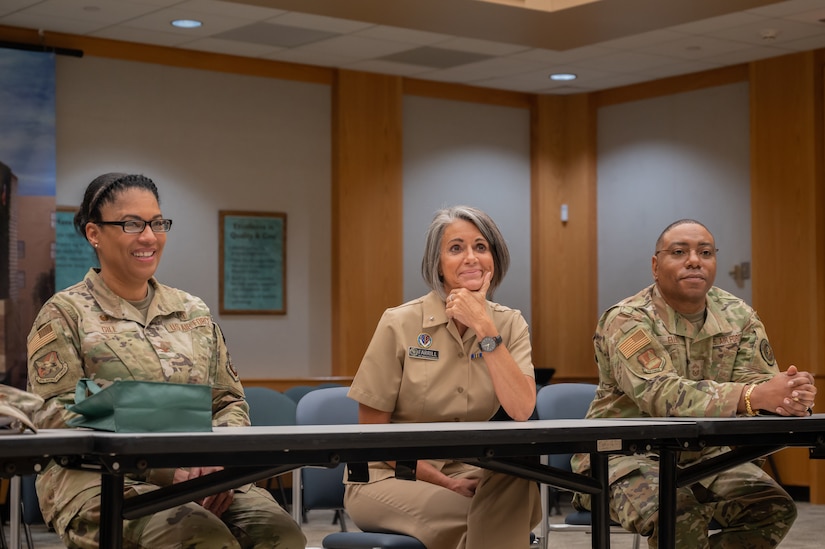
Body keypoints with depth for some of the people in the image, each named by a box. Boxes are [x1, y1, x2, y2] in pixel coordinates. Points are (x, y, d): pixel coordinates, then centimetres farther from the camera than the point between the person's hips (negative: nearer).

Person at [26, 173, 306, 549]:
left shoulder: (193, 313, 19)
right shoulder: (65, 313, 5)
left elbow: (230, 403, 19)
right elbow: (58, 415, -6)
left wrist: (218, 460, -6)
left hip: (202, 478, 4)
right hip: (101, 481, -4)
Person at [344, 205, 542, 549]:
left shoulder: (509, 324, -1)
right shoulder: (401, 324, -9)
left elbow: (521, 411, -18)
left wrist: (484, 328, -21)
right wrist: (444, 481, -14)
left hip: (468, 474, 3)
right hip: (387, 478, -3)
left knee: (517, 483, -31)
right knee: (478, 516, -32)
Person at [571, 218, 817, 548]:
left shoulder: (738, 316, 2)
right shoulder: (627, 320, -17)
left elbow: (759, 381, -9)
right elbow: (661, 394, -31)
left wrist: (791, 395, -36)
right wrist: (753, 397, -42)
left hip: (704, 453, 6)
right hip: (626, 454, -6)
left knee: (773, 508, -14)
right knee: (679, 516, -33)